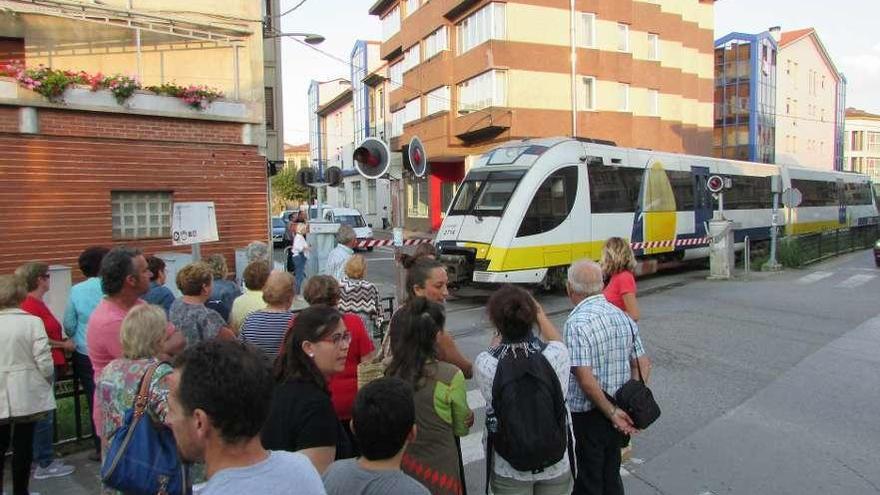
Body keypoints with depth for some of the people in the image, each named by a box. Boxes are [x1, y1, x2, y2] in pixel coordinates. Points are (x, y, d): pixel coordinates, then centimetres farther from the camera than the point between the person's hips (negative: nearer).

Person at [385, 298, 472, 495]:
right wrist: (469, 416, 14)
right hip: (439, 469, -3)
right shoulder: (451, 376, -22)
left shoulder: (388, 372, -13)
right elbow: (461, 429, -5)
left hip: (399, 467, 3)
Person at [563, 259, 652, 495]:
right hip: (616, 413, 7)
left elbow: (585, 378, -27)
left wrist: (612, 412, -17)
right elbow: (643, 364, 5)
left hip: (586, 416, -7)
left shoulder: (577, 323, -22)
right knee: (611, 475, 23)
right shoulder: (623, 317, 2)